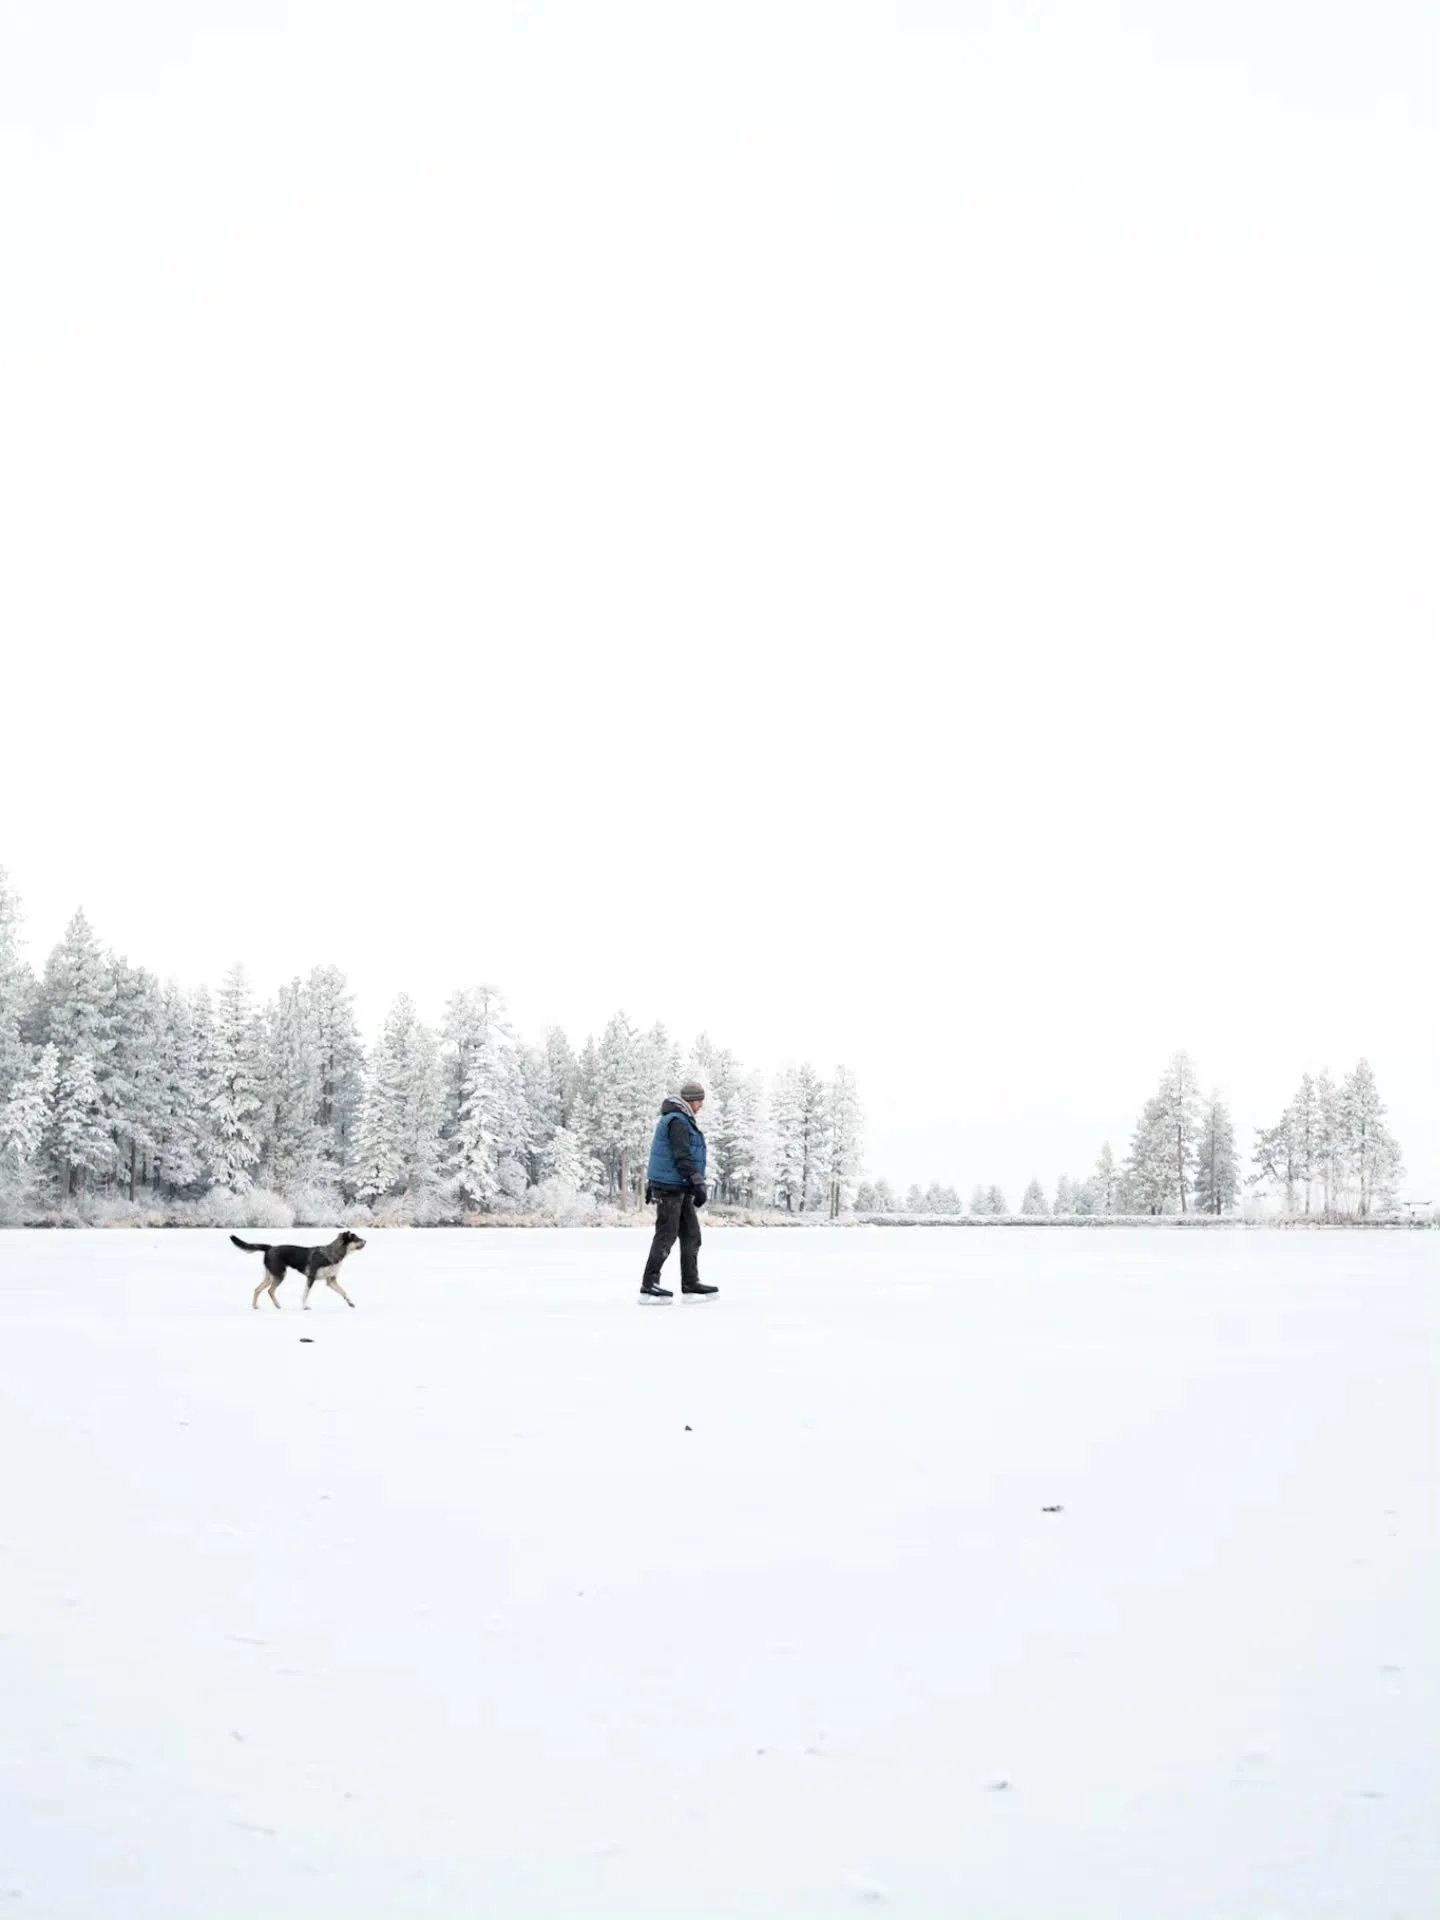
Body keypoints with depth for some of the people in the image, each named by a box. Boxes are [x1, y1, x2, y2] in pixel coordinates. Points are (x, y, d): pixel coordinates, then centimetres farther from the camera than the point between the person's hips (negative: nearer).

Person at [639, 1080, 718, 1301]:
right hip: (670, 1187, -10)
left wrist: (650, 1185, 26)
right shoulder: (678, 1121, -14)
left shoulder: (677, 1119, 20)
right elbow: (683, 1157, -21)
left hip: (679, 1189, 10)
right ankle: (649, 1286, -4)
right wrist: (698, 1184, -21)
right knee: (666, 1235, -7)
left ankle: (691, 1284, 12)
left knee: (691, 1235, 9)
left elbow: (659, 1153, 24)